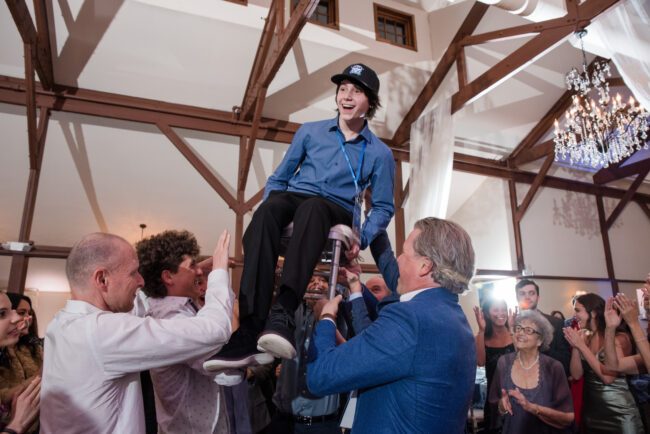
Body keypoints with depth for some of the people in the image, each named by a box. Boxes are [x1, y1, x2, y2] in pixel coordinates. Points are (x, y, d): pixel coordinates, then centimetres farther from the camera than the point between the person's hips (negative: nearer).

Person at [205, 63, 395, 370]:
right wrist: (266, 210, 1)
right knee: (267, 209, -35)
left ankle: (283, 316, -51)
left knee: (312, 207, -39)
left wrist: (362, 237, -5)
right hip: (293, 197, 2)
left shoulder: (380, 154, 13)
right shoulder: (310, 132, 19)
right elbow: (278, 178, 21)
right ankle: (250, 331, -43)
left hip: (337, 211, -2)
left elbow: (384, 207, 15)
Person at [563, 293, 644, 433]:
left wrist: (581, 346, -20)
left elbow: (608, 377, -22)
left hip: (618, 412, -5)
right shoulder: (584, 337, 2)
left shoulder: (620, 338, -12)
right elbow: (576, 375, -4)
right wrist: (575, 346, -14)